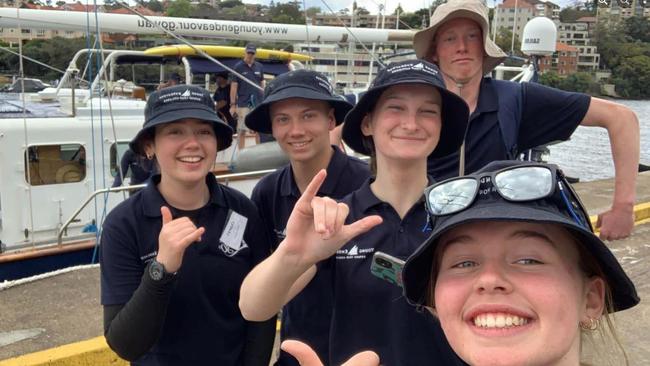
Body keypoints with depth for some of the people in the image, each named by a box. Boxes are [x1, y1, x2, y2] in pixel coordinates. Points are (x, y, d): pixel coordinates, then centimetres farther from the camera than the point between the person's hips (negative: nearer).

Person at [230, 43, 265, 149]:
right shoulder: (238, 67, -2)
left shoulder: (259, 67, 9)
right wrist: (233, 104, -8)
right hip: (243, 104, -4)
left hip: (258, 103, 4)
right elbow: (234, 86, -3)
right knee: (241, 131, -1)